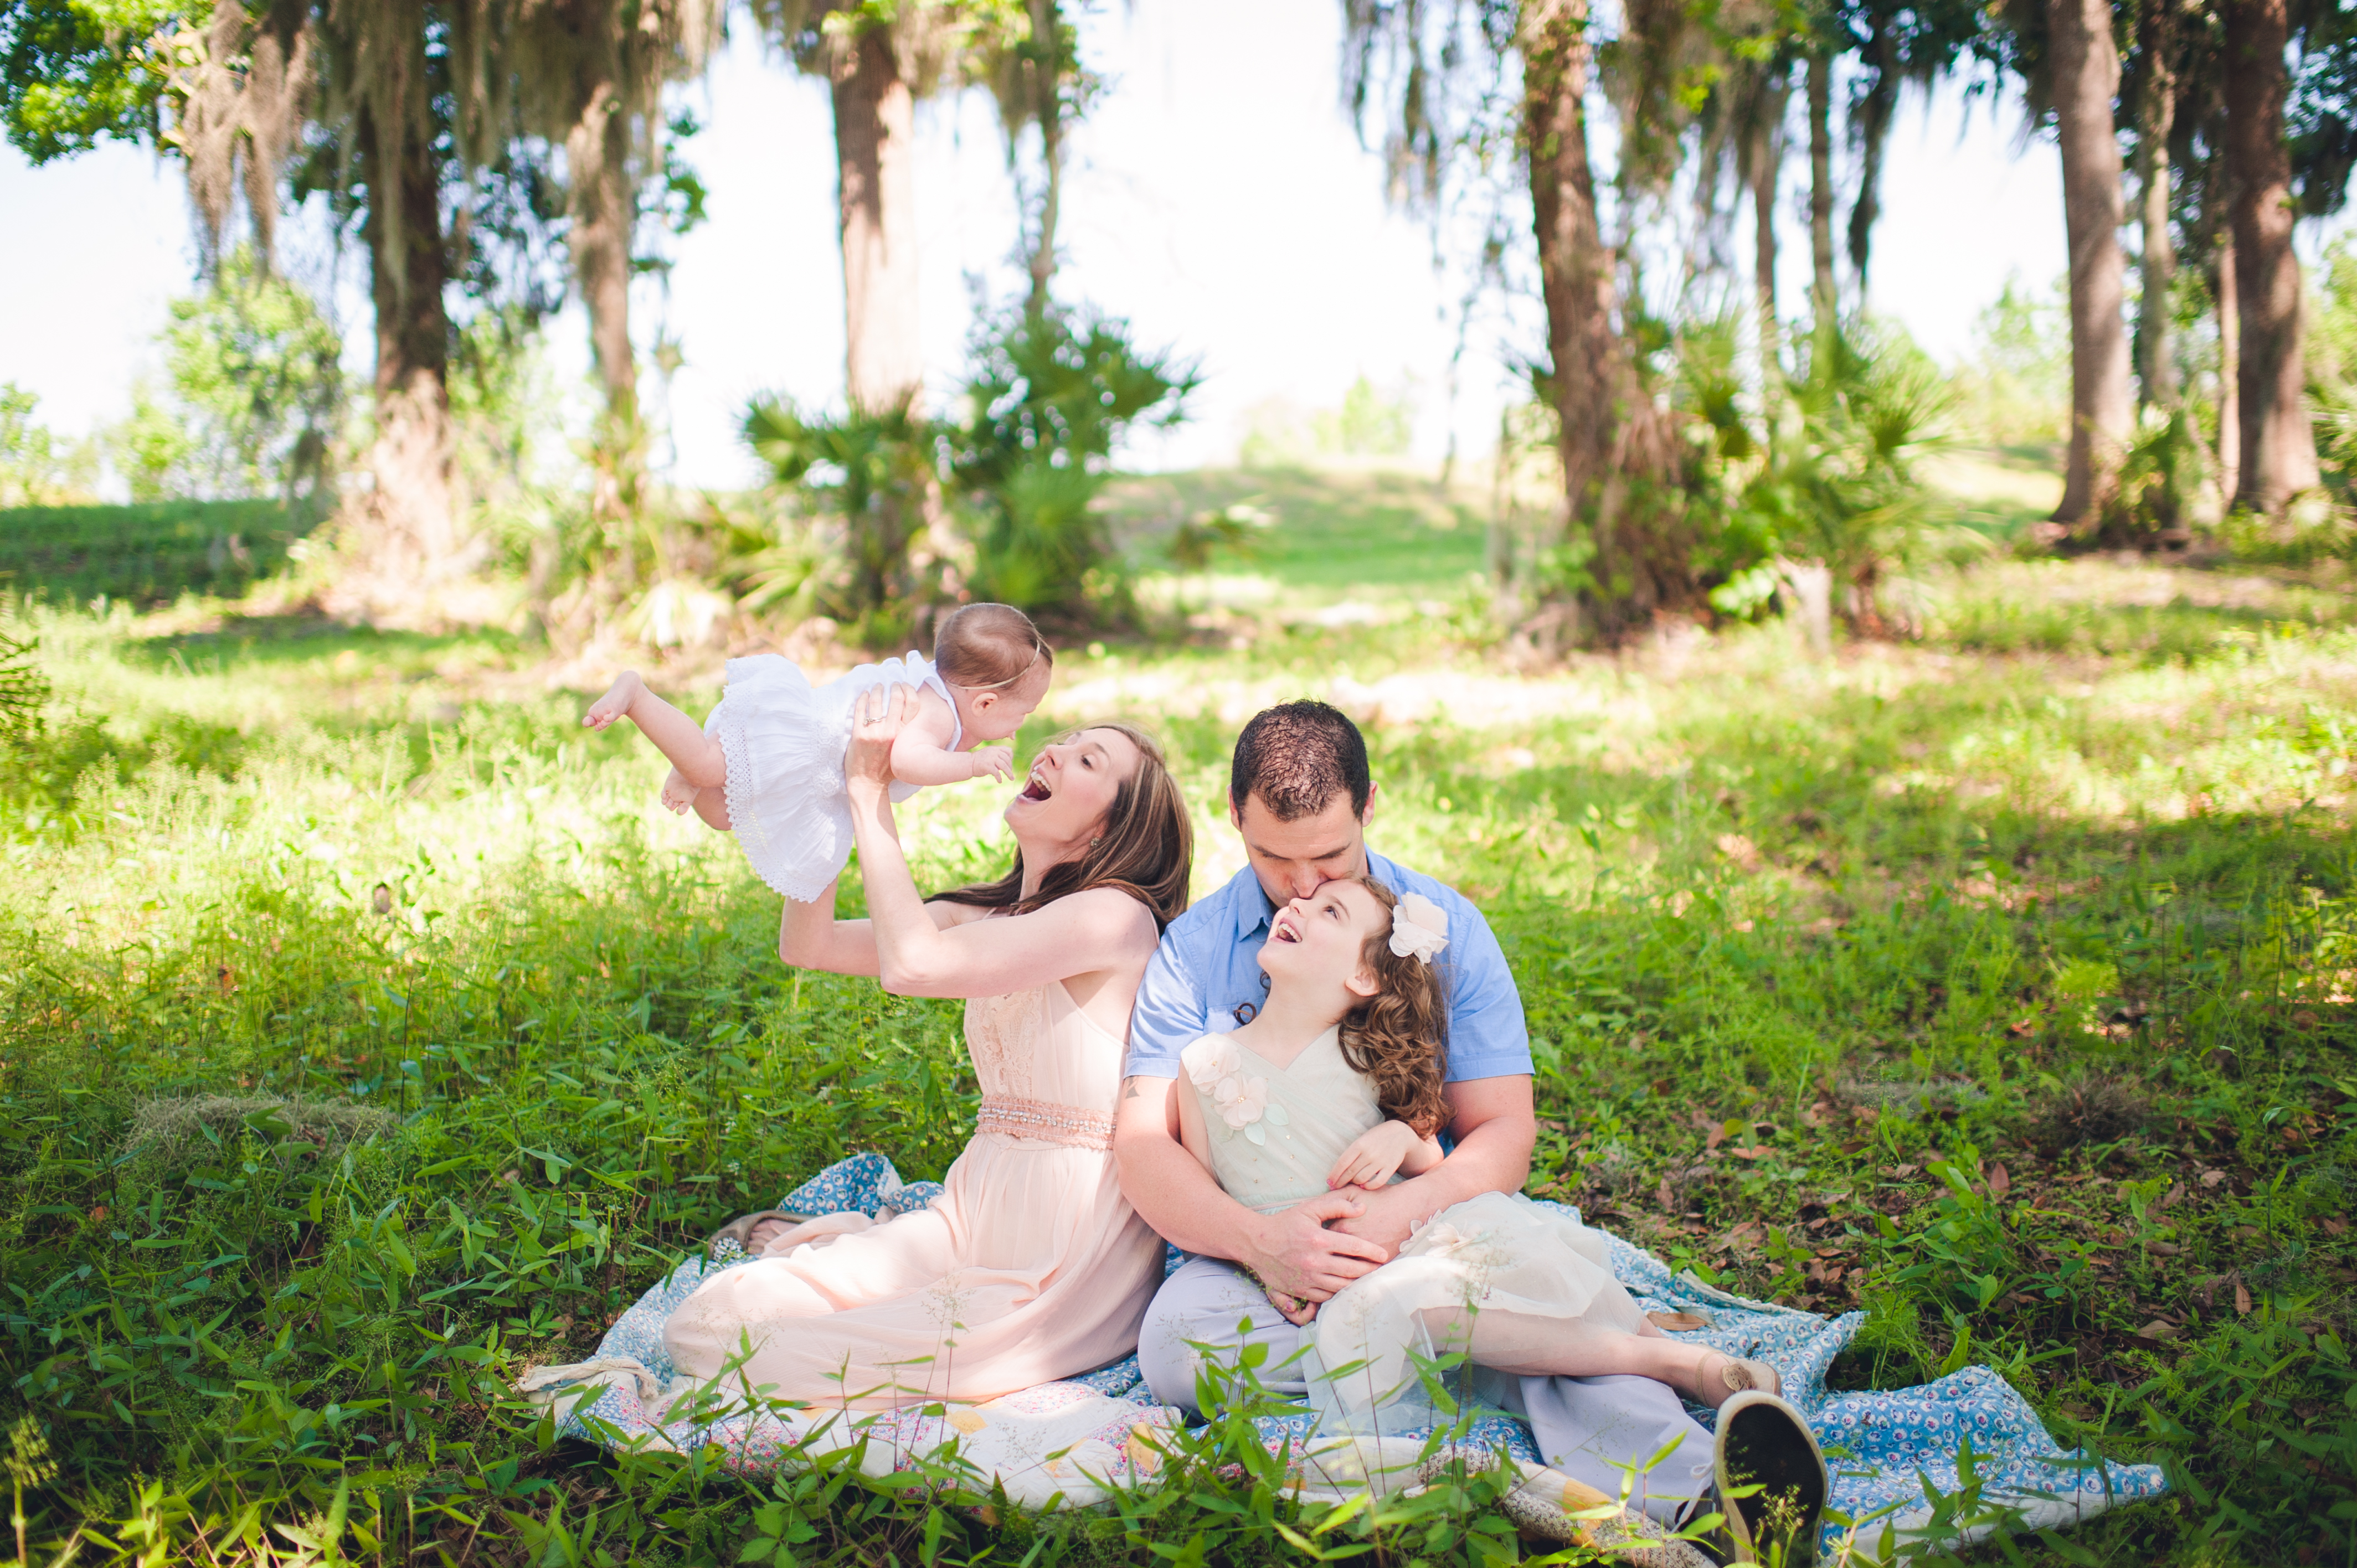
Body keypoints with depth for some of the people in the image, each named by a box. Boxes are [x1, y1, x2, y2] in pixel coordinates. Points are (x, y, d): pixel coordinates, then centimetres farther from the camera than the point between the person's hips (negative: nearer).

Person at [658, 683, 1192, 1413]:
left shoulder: (1116, 916, -13)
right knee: (706, 1318, -10)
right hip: (974, 1211, 7)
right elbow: (806, 944, 11)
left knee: (739, 1353, -18)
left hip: (1070, 1261, -7)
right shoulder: (989, 915, 13)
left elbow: (912, 963, -26)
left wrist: (872, 792, -16)